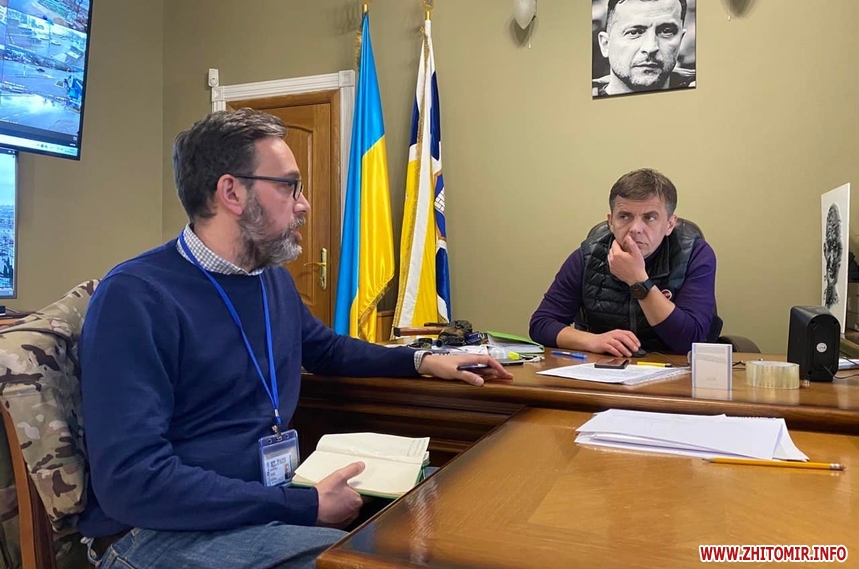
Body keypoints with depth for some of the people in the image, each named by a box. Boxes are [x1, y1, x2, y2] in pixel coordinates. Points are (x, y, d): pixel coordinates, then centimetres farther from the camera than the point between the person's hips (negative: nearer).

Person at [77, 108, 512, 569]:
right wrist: (306, 507, -24)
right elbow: (131, 482, -24)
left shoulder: (274, 278, 7)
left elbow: (325, 348, 27)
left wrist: (420, 361, 15)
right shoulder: (136, 296, -18)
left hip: (274, 497, 8)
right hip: (162, 531, -7)